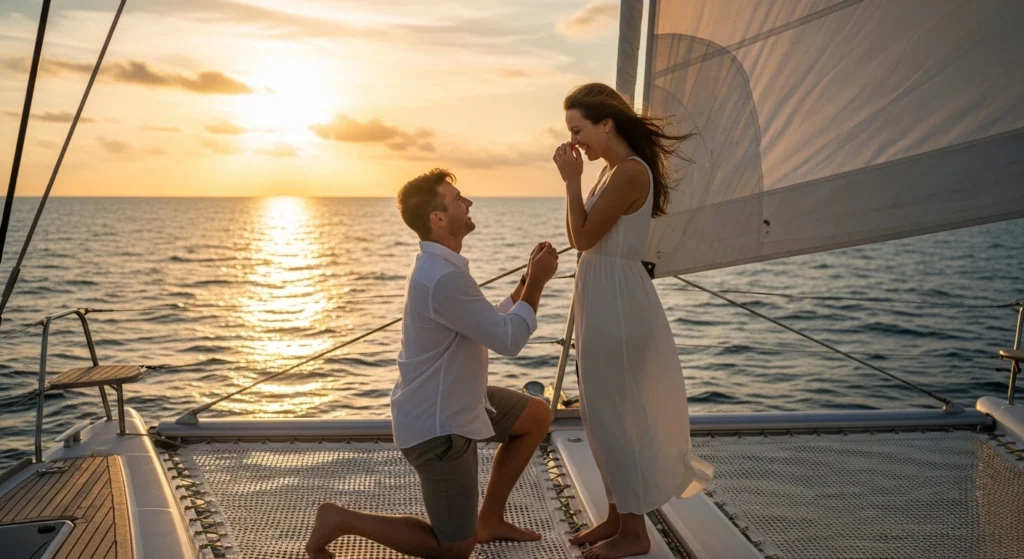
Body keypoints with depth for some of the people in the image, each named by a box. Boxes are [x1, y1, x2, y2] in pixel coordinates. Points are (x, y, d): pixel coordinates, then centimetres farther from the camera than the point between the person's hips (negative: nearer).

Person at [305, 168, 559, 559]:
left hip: (453, 403, 10)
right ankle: (340, 520, 9)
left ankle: (489, 519, 25)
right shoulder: (443, 278, -28)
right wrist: (537, 283, -11)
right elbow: (508, 341, -22)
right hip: (437, 424, -10)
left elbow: (492, 326, 13)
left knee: (537, 416, 19)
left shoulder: (441, 265, 6)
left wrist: (526, 282, 3)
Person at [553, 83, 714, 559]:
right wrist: (572, 182, 5)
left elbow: (584, 238, -19)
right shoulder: (614, 170, 13)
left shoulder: (629, 171, -17)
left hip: (616, 300, -10)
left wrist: (572, 181, -12)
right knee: (607, 413, 16)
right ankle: (617, 515, 29)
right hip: (602, 298, 10)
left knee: (615, 414, -1)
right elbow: (577, 238, 13)